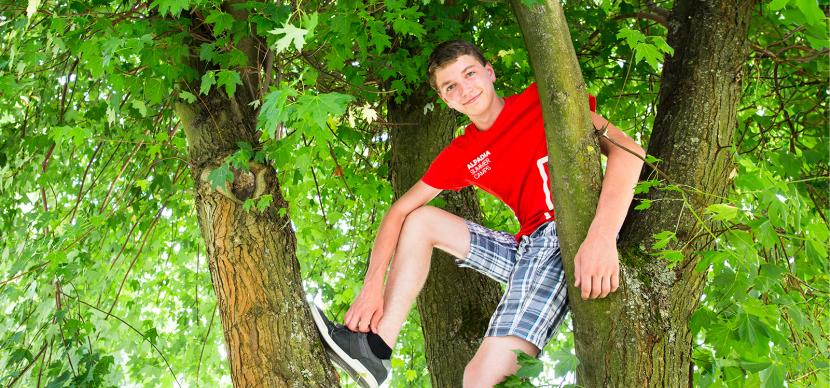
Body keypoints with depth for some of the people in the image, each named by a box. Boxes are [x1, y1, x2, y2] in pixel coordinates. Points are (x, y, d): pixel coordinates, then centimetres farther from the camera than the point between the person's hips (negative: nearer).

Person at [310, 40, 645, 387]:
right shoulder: (460, 156, 15)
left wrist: (602, 236, -30)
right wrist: (372, 285, -1)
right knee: (420, 220, 8)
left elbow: (626, 148, -14)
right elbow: (400, 210, 16)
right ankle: (374, 347, -1)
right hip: (526, 248, 7)